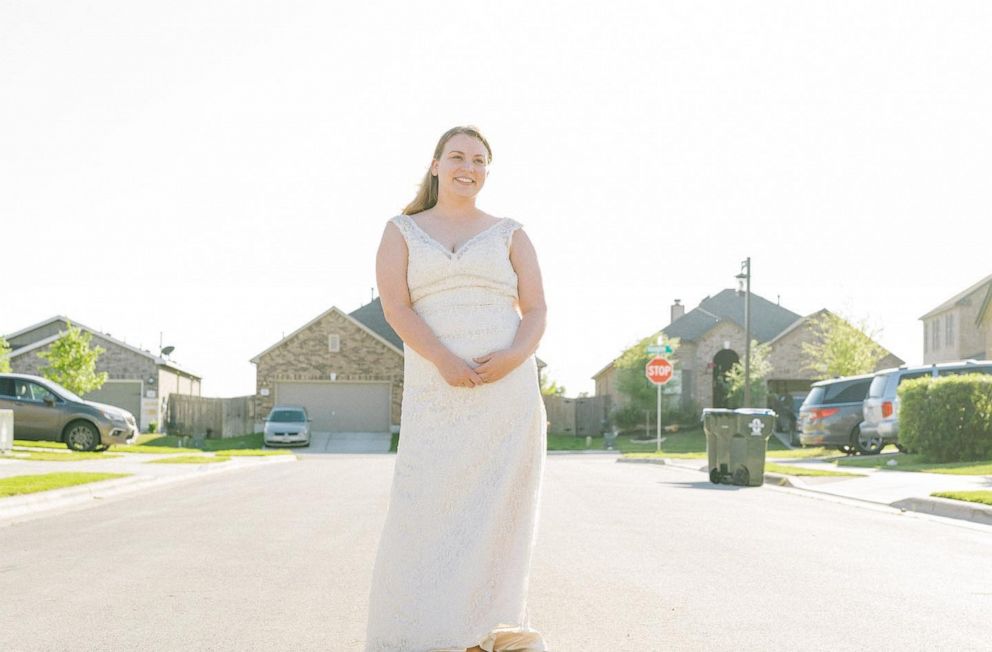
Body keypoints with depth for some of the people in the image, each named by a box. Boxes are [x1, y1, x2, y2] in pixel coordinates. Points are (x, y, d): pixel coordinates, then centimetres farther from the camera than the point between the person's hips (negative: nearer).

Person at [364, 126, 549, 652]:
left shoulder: (509, 234, 12)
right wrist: (444, 360, -19)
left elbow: (536, 311, 5)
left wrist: (514, 356, -16)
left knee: (497, 510, -1)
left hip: (508, 391, 1)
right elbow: (394, 306, -4)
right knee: (428, 508, -8)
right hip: (437, 395, -1)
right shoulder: (402, 232, 11)